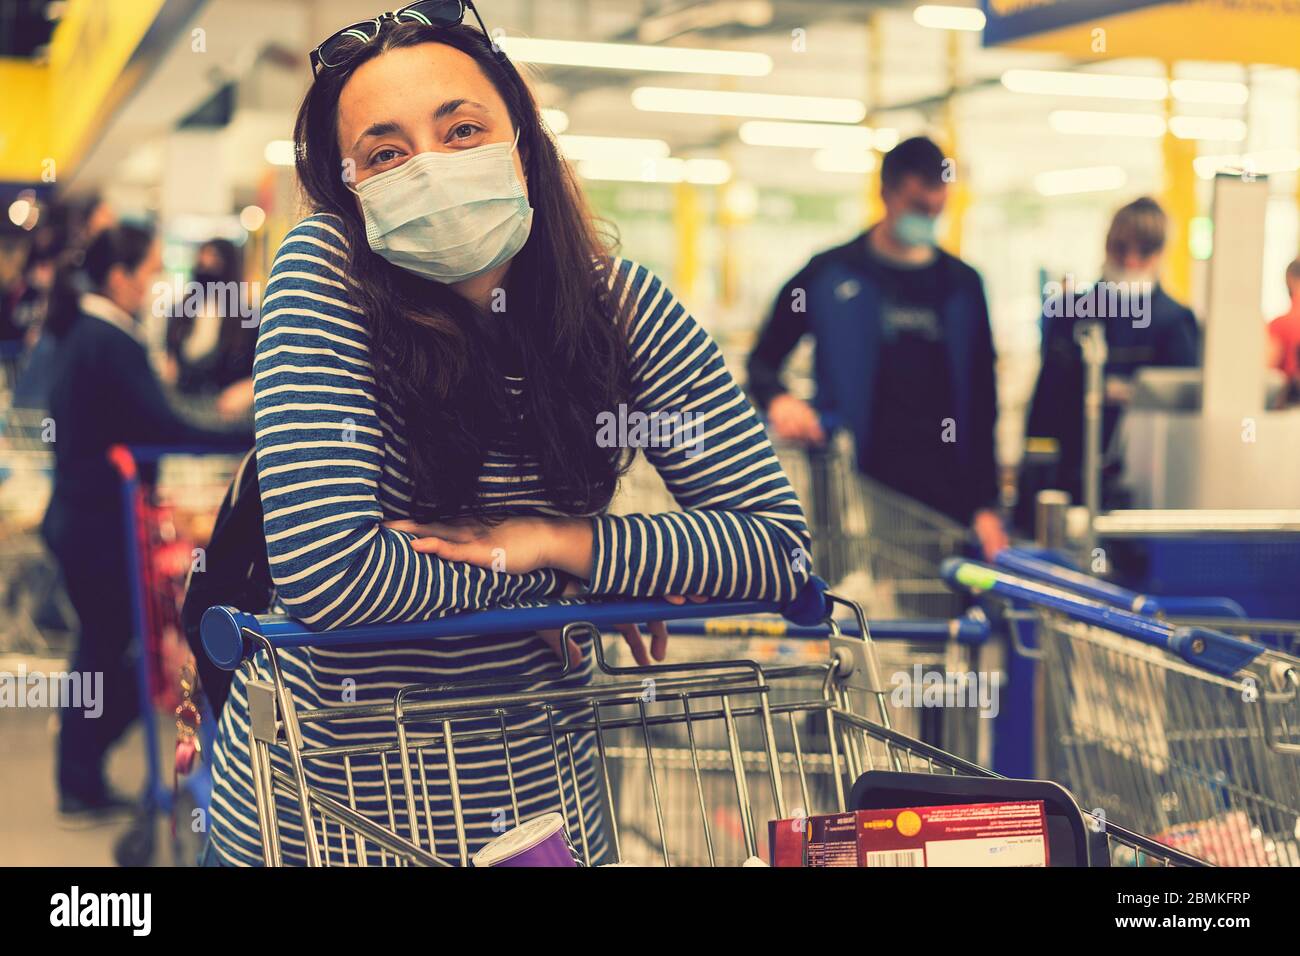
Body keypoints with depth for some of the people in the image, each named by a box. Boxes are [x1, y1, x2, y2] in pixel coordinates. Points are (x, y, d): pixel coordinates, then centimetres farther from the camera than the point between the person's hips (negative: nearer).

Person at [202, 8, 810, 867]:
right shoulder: (326, 273, -19)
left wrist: (556, 539, -20)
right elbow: (325, 572, -29)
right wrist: (551, 577, -18)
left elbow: (783, 547, -12)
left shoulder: (618, 302, -10)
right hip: (315, 800, -2)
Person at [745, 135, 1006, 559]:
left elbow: (981, 400, 13)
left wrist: (985, 504, 8)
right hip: (857, 484, -2)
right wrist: (778, 399, -15)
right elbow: (762, 361, 9)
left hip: (944, 490, 3)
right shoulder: (828, 276, 3)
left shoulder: (962, 285, 11)